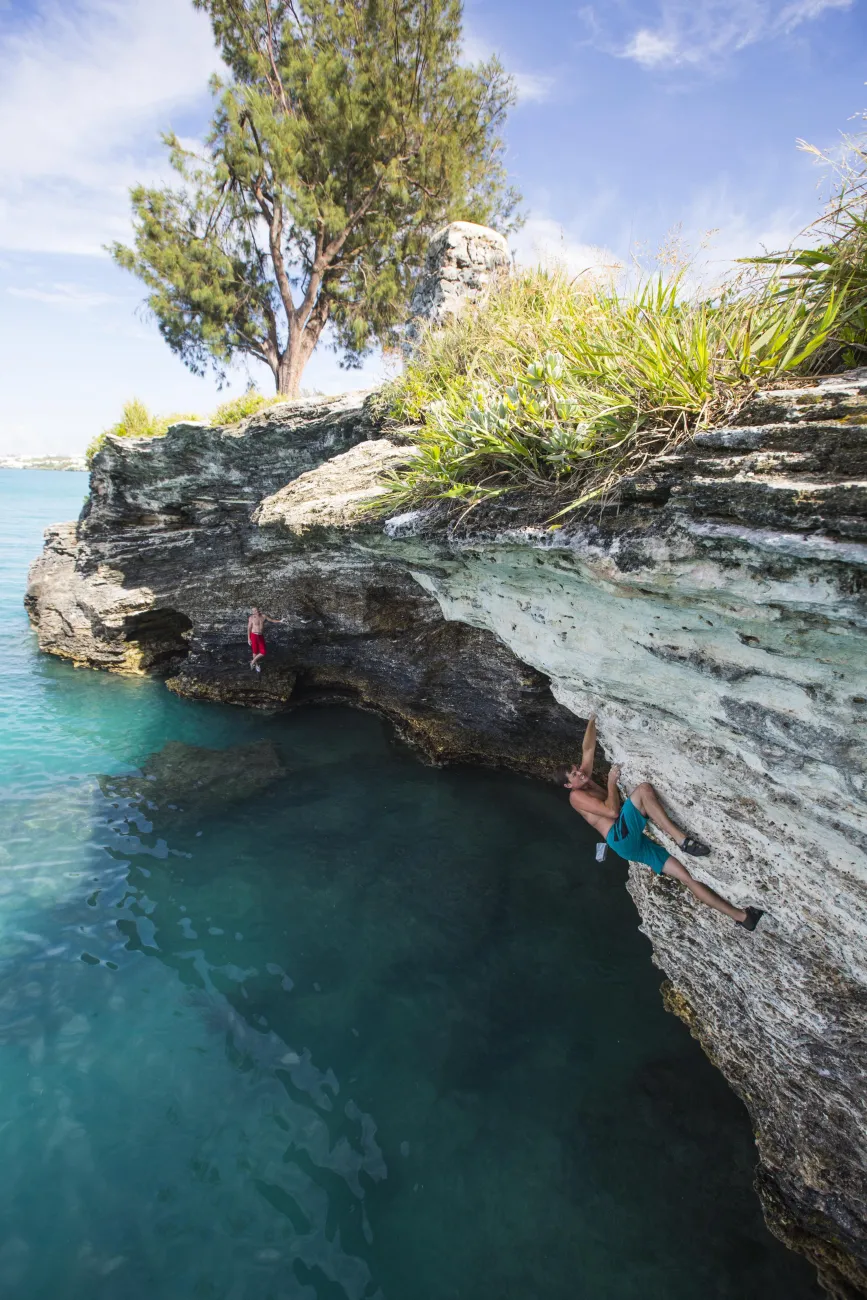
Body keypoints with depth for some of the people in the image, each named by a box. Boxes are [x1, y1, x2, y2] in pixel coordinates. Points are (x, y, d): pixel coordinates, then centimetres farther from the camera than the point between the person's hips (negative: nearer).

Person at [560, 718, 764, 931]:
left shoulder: (586, 781, 21)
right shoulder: (576, 796, -4)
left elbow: (588, 748, 20)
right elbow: (612, 811, -14)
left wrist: (593, 720, 13)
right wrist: (612, 782, -5)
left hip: (636, 840, 8)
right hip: (621, 838, -8)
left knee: (686, 875, -1)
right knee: (644, 788, -25)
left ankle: (739, 915, -1)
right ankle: (681, 838, -30)